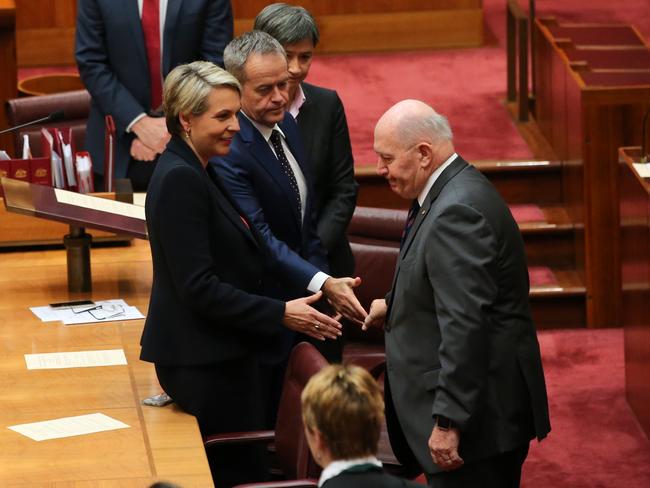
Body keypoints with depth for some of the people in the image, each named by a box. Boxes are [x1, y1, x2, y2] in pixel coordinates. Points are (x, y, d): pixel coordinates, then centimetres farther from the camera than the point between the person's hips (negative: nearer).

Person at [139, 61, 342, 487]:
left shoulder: (194, 172, 12)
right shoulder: (180, 180, -19)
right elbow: (198, 287, -23)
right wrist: (280, 314, -20)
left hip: (217, 356, 10)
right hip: (206, 363, -10)